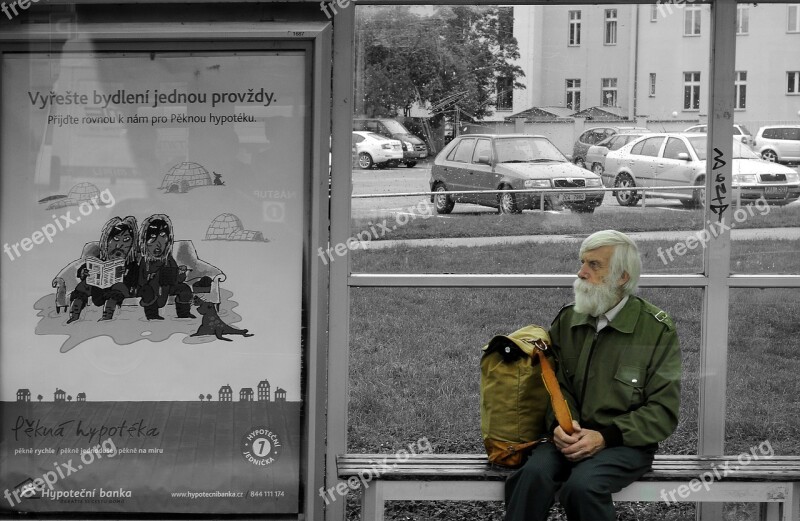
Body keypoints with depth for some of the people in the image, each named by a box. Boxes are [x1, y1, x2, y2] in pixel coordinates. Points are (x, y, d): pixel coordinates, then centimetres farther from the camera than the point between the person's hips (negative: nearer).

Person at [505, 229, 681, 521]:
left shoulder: (658, 330, -4)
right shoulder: (567, 319, 9)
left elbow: (663, 411, -7)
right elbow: (556, 383, 8)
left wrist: (604, 437, -17)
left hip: (625, 442, -3)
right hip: (572, 436, 3)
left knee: (581, 485, -33)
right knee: (534, 474, -30)